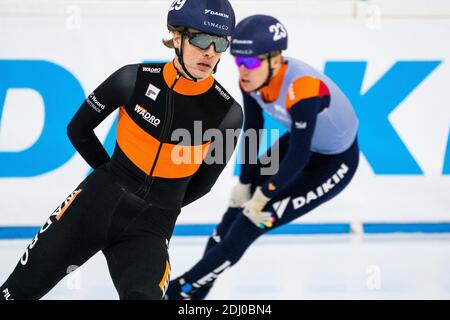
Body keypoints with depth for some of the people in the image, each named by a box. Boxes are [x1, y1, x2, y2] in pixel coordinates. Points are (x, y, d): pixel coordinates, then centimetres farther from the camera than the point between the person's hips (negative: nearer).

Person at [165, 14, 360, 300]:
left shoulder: (302, 89, -38)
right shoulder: (253, 78, -15)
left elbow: (298, 158, -30)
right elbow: (252, 131, -1)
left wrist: (264, 195, -17)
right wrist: (245, 185, 2)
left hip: (334, 162, -7)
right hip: (299, 142, 7)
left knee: (255, 220, -10)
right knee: (239, 204, 3)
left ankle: (186, 288, 3)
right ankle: (198, 284, 17)